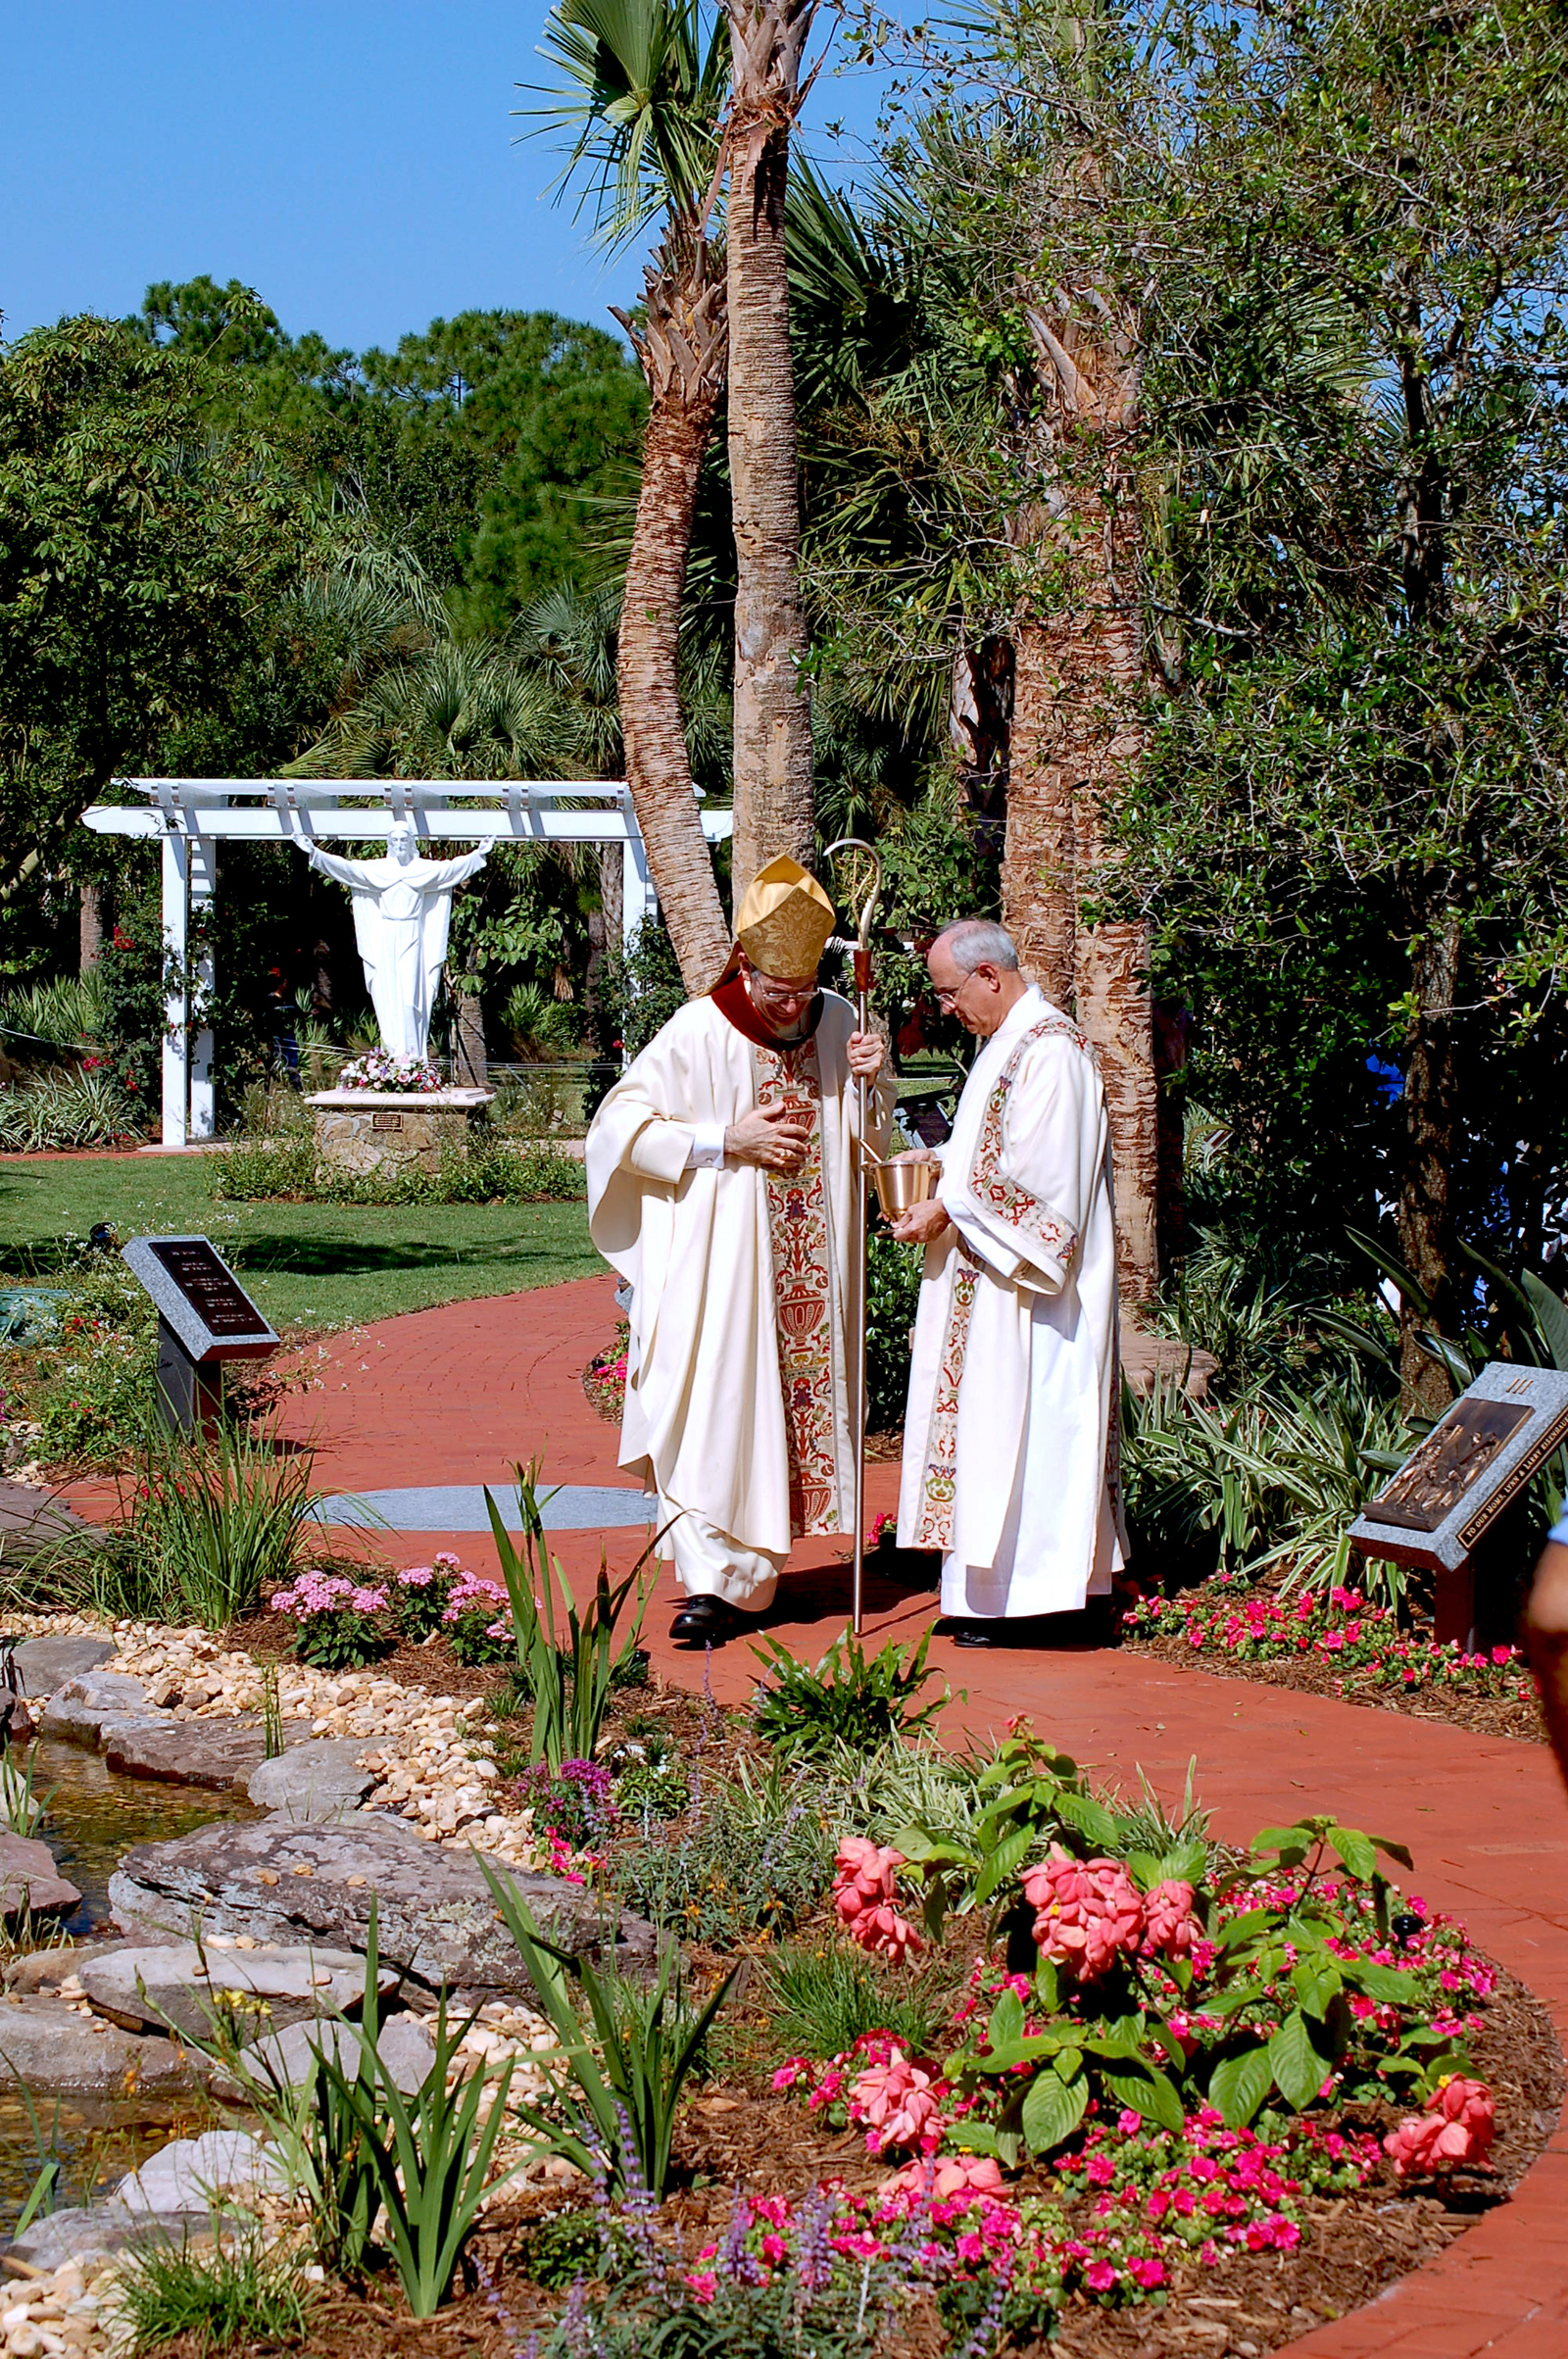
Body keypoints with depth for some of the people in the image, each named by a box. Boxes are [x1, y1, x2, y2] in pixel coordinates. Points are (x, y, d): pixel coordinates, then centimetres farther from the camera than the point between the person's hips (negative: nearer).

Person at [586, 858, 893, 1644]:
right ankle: (713, 1580, -14)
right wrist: (724, 1142, -14)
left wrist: (870, 1082, -7)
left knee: (793, 1399, 7)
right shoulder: (699, 1033, -9)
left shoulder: (837, 1021, 4)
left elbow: (871, 1142, 14)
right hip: (719, 1266, -5)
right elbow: (620, 1126, -8)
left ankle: (752, 1576, 18)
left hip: (808, 1274, 5)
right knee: (715, 1407, -11)